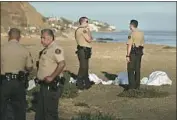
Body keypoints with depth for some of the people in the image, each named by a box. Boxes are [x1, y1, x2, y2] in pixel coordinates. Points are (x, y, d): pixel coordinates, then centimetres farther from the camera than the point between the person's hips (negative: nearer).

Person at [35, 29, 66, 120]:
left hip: (51, 86, -10)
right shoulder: (46, 49, 14)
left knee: (50, 112, 0)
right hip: (44, 84, 10)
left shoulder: (56, 49, -17)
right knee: (40, 110, 18)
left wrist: (51, 77, -27)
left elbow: (62, 64, -30)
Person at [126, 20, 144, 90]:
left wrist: (127, 56, -16)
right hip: (139, 52, 8)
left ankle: (132, 86, -5)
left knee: (130, 70, -2)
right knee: (137, 69, 10)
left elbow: (129, 46, -18)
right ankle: (137, 85, 12)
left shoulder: (131, 34, -14)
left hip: (133, 53, -8)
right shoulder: (141, 33, 11)